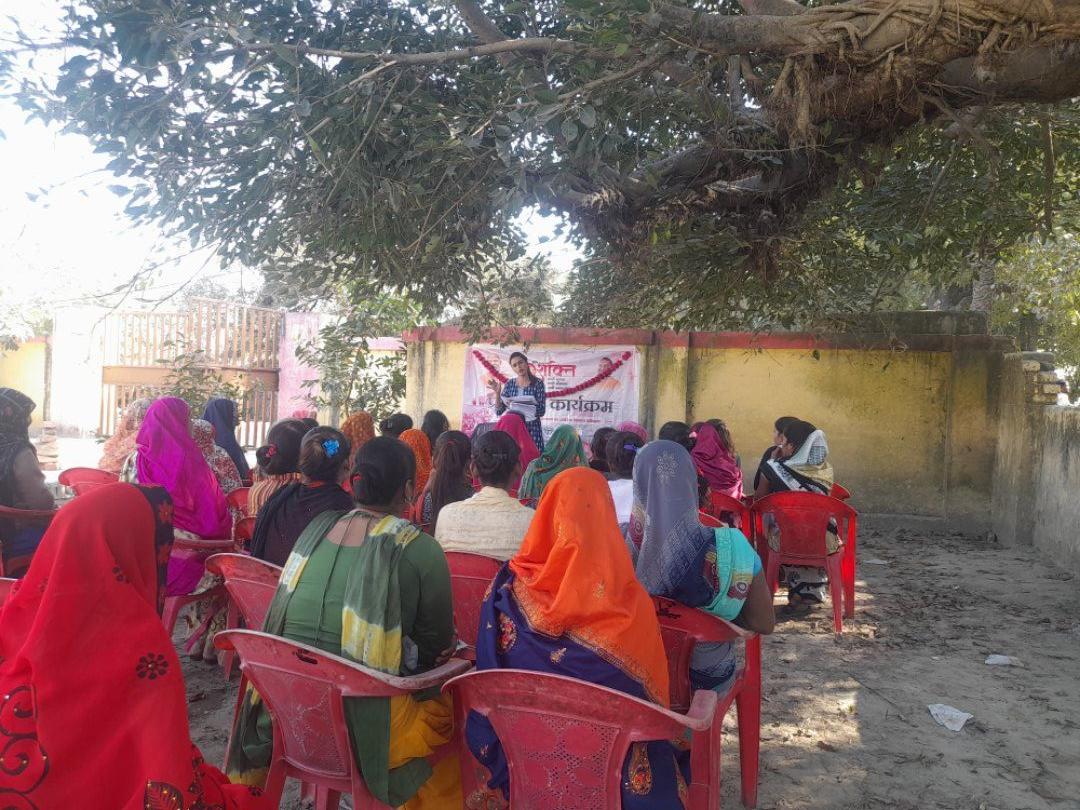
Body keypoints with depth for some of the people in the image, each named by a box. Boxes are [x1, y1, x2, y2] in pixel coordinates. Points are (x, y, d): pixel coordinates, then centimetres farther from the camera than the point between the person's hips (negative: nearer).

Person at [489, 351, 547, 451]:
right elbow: (499, 411, 6)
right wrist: (497, 393, -9)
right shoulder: (510, 384, 7)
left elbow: (541, 411, -8)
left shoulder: (537, 383, -2)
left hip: (532, 429, -2)